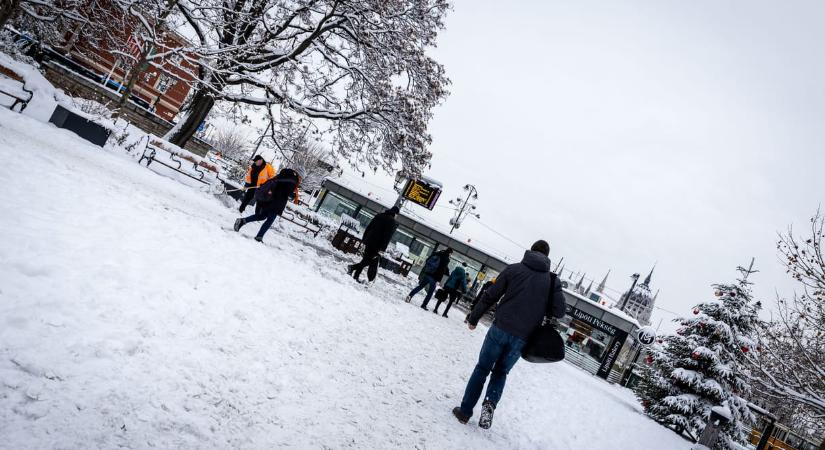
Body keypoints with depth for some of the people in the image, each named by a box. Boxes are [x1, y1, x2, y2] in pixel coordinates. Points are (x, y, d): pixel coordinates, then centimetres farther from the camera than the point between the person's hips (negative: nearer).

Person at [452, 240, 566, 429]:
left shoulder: (513, 269, 1)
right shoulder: (553, 280, 3)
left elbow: (490, 296, 0)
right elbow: (559, 311, -1)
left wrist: (473, 318, 11)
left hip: (500, 328, -1)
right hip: (522, 338, 1)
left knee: (482, 368, 15)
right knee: (501, 372, 20)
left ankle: (465, 411, 15)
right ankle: (490, 403, -5)